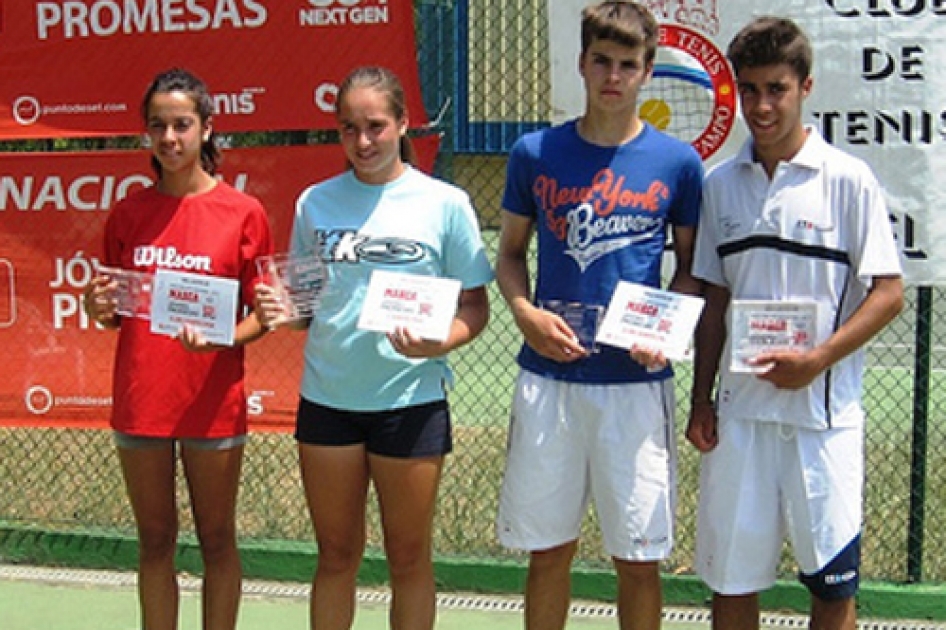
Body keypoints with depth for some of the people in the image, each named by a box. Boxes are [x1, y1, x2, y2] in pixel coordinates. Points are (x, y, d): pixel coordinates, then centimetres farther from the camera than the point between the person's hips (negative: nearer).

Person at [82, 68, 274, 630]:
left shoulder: (243, 212, -4)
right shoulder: (128, 214, 6)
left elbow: (262, 314, -2)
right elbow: (115, 313, 14)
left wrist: (219, 339, -20)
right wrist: (100, 309, -9)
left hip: (212, 404, -3)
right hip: (140, 400, 3)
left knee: (217, 540, 9)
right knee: (155, 542, 12)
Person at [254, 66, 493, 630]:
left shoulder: (445, 203, -3)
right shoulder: (316, 202, 6)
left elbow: (475, 307, -1)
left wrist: (439, 343, -20)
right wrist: (280, 311, -9)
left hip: (411, 399, -2)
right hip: (327, 396, 2)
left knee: (409, 558, 9)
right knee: (337, 555, 12)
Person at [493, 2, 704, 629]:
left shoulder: (677, 162, 2)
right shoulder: (535, 153, 4)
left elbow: (693, 266, 9)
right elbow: (511, 253, 13)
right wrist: (525, 313, -7)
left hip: (637, 381, -1)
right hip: (548, 375, 1)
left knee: (640, 556, 5)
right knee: (548, 549, 11)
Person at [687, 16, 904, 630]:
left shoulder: (848, 178, -4)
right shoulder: (721, 184, 8)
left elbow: (888, 293, -5)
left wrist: (818, 359, -16)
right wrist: (702, 399, 9)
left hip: (825, 412, -3)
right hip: (740, 409, 4)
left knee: (833, 579, 4)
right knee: (731, 573, 10)